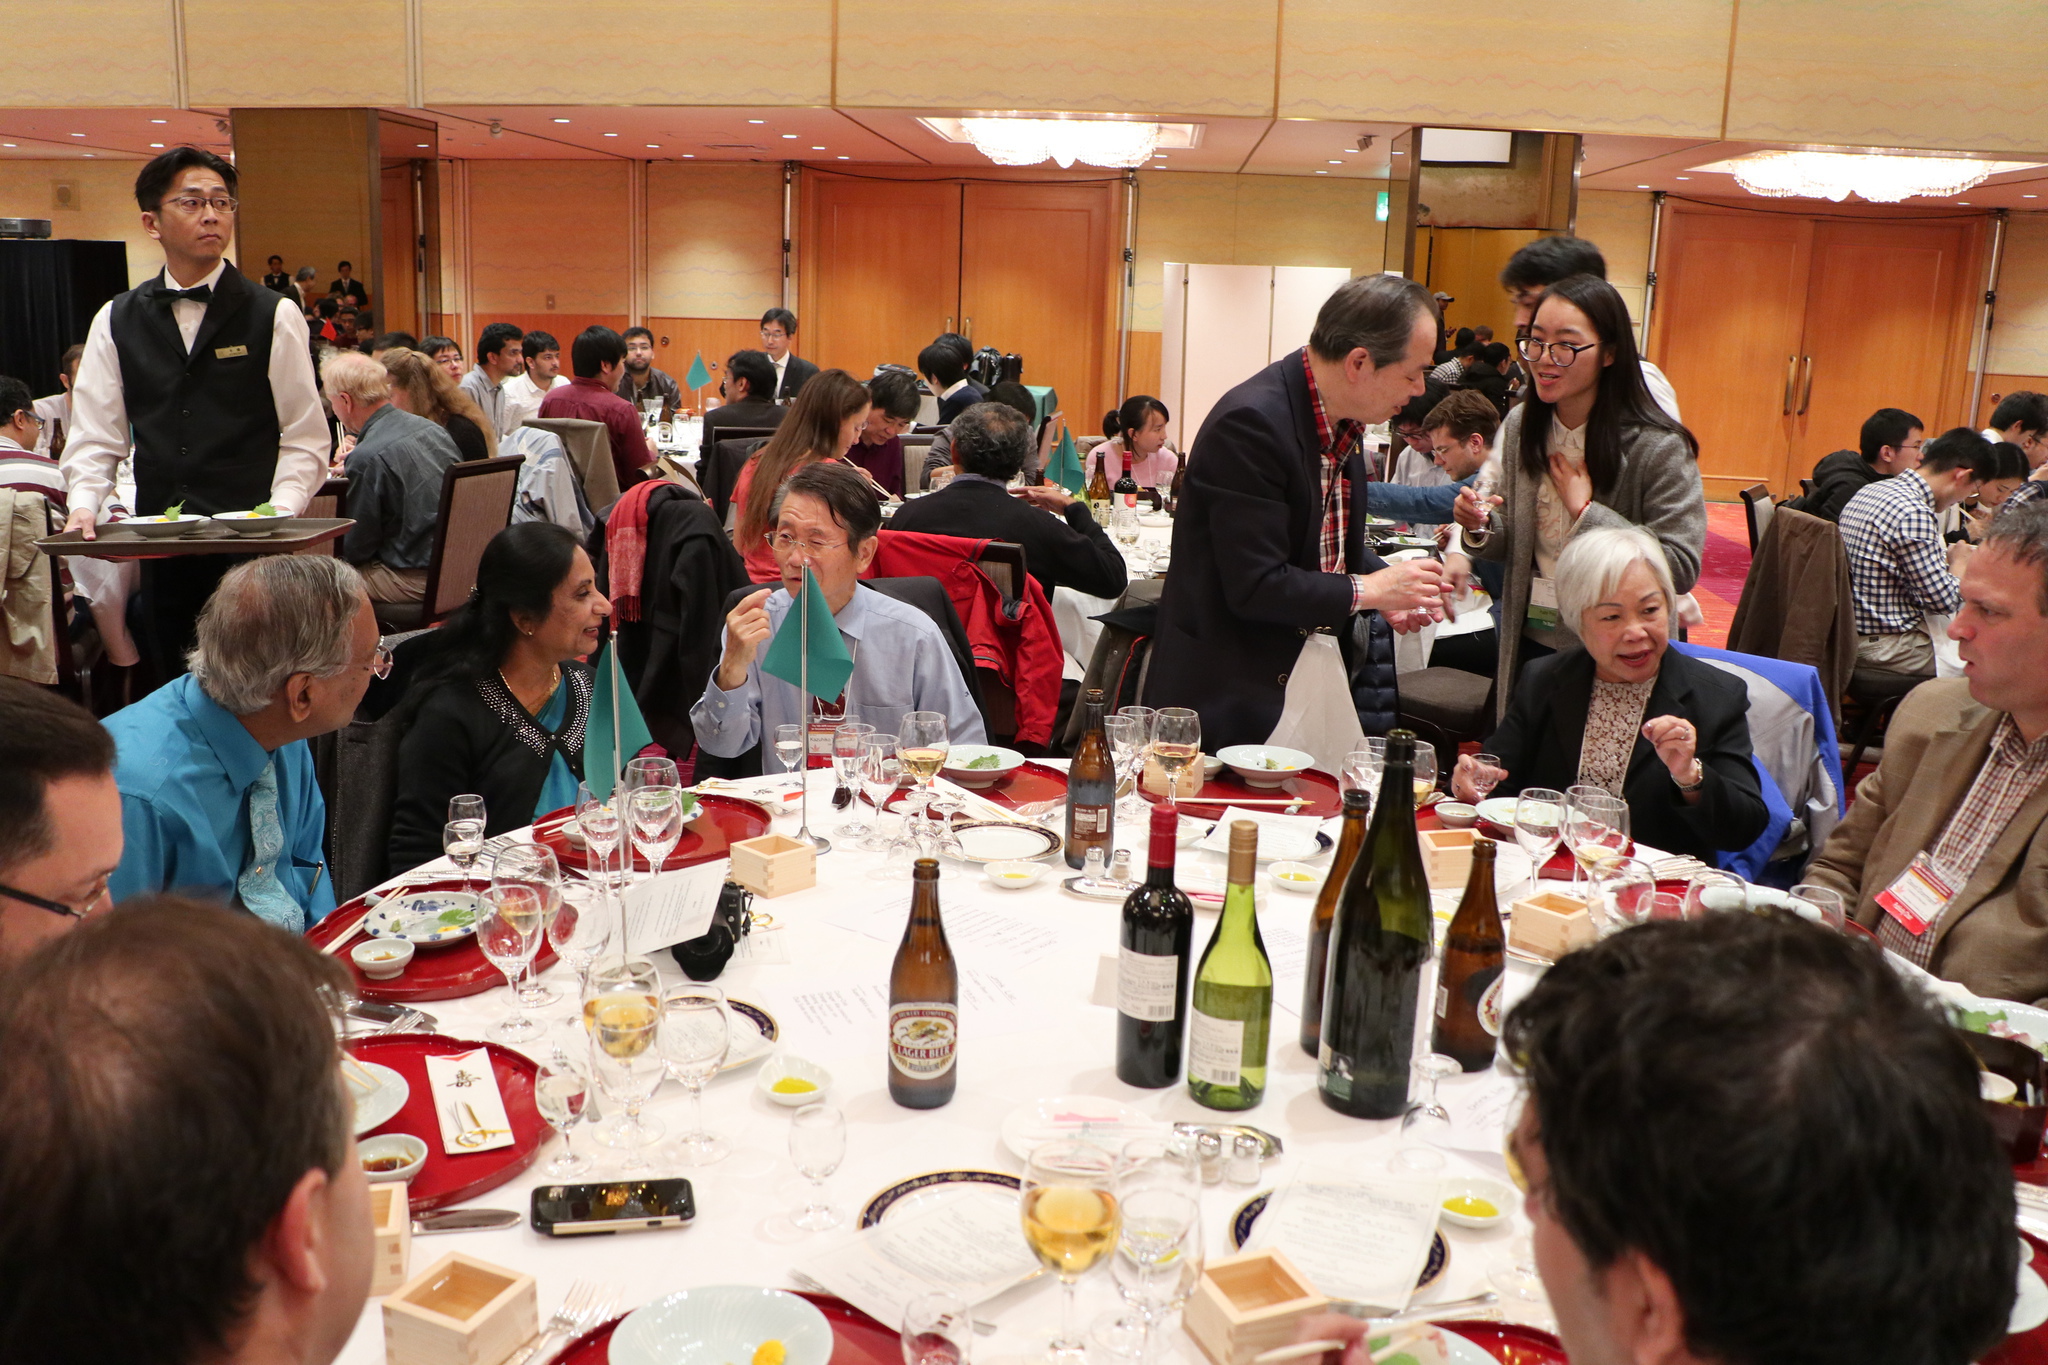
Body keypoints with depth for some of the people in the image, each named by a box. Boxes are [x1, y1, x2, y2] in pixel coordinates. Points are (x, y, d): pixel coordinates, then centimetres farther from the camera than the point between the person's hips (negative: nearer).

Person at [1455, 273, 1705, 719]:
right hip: (1528, 643, 5)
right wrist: (1482, 529, -12)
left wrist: (1585, 510, -21)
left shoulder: (1660, 448, -15)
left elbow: (1681, 566, -21)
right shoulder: (1519, 427, 1)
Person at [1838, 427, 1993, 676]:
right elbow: (1945, 601, -16)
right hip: (1886, 646, -10)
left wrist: (1944, 560, 13)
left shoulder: (1869, 491, 8)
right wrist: (1959, 562, 1)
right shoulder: (1914, 513, -21)